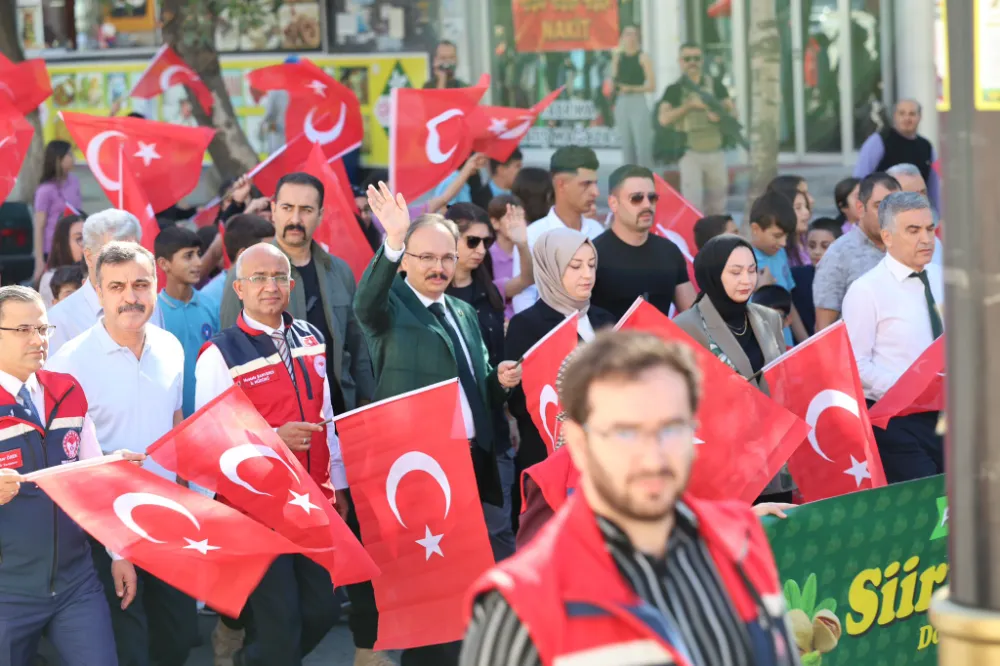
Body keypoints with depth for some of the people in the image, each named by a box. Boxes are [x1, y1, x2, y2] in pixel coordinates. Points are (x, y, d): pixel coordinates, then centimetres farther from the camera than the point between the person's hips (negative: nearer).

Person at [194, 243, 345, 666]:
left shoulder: (310, 339, 8)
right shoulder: (220, 354, -10)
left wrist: (337, 485, 15)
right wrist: (272, 438, -24)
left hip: (315, 500, 6)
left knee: (322, 608, 11)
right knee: (280, 623, -1)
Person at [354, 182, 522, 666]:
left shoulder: (464, 313, 17)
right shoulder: (390, 307, -3)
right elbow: (365, 303, -28)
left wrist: (499, 381, 1)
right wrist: (391, 242, -44)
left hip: (473, 462, 6)